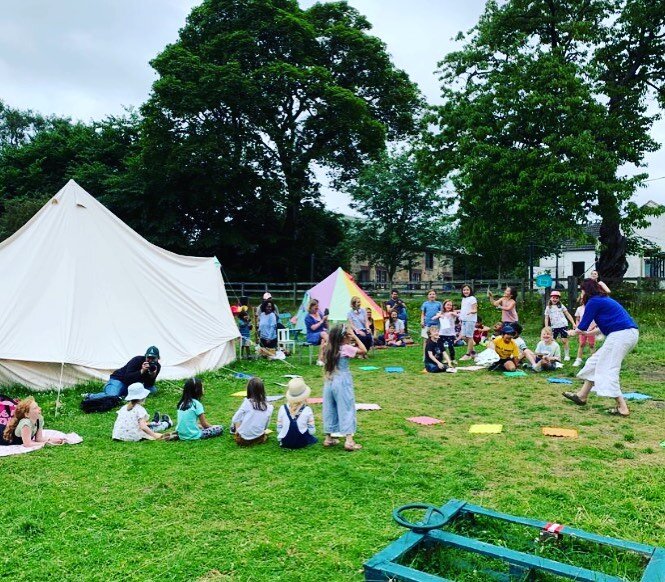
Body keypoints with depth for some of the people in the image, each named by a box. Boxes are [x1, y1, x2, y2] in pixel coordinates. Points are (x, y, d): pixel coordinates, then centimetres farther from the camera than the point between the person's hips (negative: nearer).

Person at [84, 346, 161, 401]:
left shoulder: (157, 366, -7)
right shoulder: (137, 360, -21)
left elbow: (148, 385, -9)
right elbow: (127, 378, -29)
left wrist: (152, 374, -28)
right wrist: (141, 371, -39)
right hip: (119, 380, -7)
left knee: (153, 389, -11)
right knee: (112, 397, -37)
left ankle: (125, 394, -11)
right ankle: (89, 396, -11)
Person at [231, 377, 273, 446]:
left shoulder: (247, 402, -15)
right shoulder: (269, 407, -7)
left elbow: (236, 419, -8)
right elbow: (266, 425, 1)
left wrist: (238, 429, 6)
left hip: (243, 438, -3)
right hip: (258, 438, 3)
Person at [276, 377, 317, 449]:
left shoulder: (282, 409, -10)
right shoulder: (307, 410, -14)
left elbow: (279, 429, -5)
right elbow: (312, 431, -10)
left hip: (285, 443, 1)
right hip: (302, 442, -1)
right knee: (314, 439, 30)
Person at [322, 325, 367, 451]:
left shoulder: (331, 349, 6)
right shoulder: (346, 348, -14)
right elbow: (363, 350, -11)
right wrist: (355, 337, -5)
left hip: (329, 382, 7)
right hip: (342, 383, -7)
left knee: (330, 410, 14)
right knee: (347, 410, -2)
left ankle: (328, 438, 22)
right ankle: (349, 440, -5)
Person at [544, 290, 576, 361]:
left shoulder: (561, 306, 6)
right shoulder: (548, 308, 7)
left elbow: (568, 315, 6)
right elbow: (546, 318, 6)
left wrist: (573, 323, -2)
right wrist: (546, 328, -1)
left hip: (563, 325, -1)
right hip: (554, 327, 1)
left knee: (564, 340, -4)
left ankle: (567, 355, 7)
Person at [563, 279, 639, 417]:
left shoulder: (593, 302, -7)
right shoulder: (605, 300, 21)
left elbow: (583, 326, -3)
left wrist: (574, 332, 19)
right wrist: (588, 332, 46)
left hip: (621, 335, -10)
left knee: (608, 369, -7)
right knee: (596, 362, 17)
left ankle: (622, 407, -10)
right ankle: (582, 395, 24)